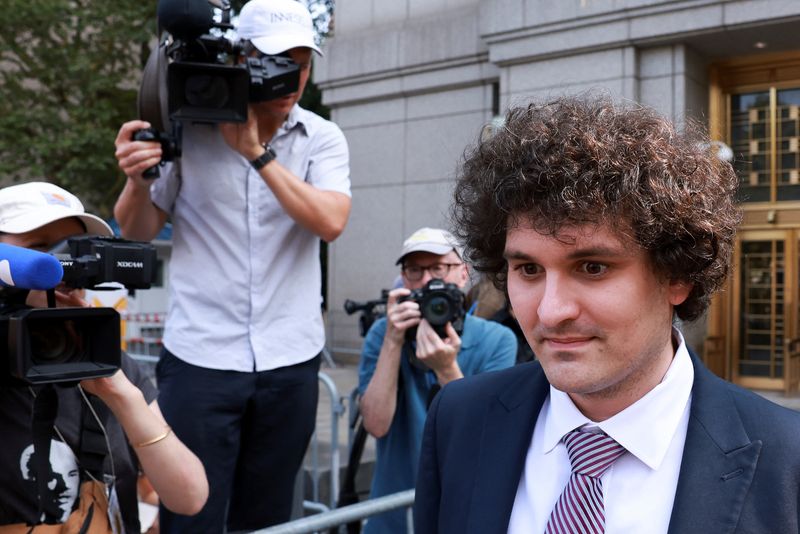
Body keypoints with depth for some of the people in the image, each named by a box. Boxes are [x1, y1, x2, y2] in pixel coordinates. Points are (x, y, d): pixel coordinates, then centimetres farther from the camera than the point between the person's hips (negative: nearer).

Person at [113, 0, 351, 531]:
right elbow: (138, 231, 5)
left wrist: (257, 152, -18)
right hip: (200, 360, -1)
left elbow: (331, 221, -14)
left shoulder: (323, 138, 2)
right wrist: (138, 180, -15)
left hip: (290, 362, 2)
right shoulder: (189, 128, 0)